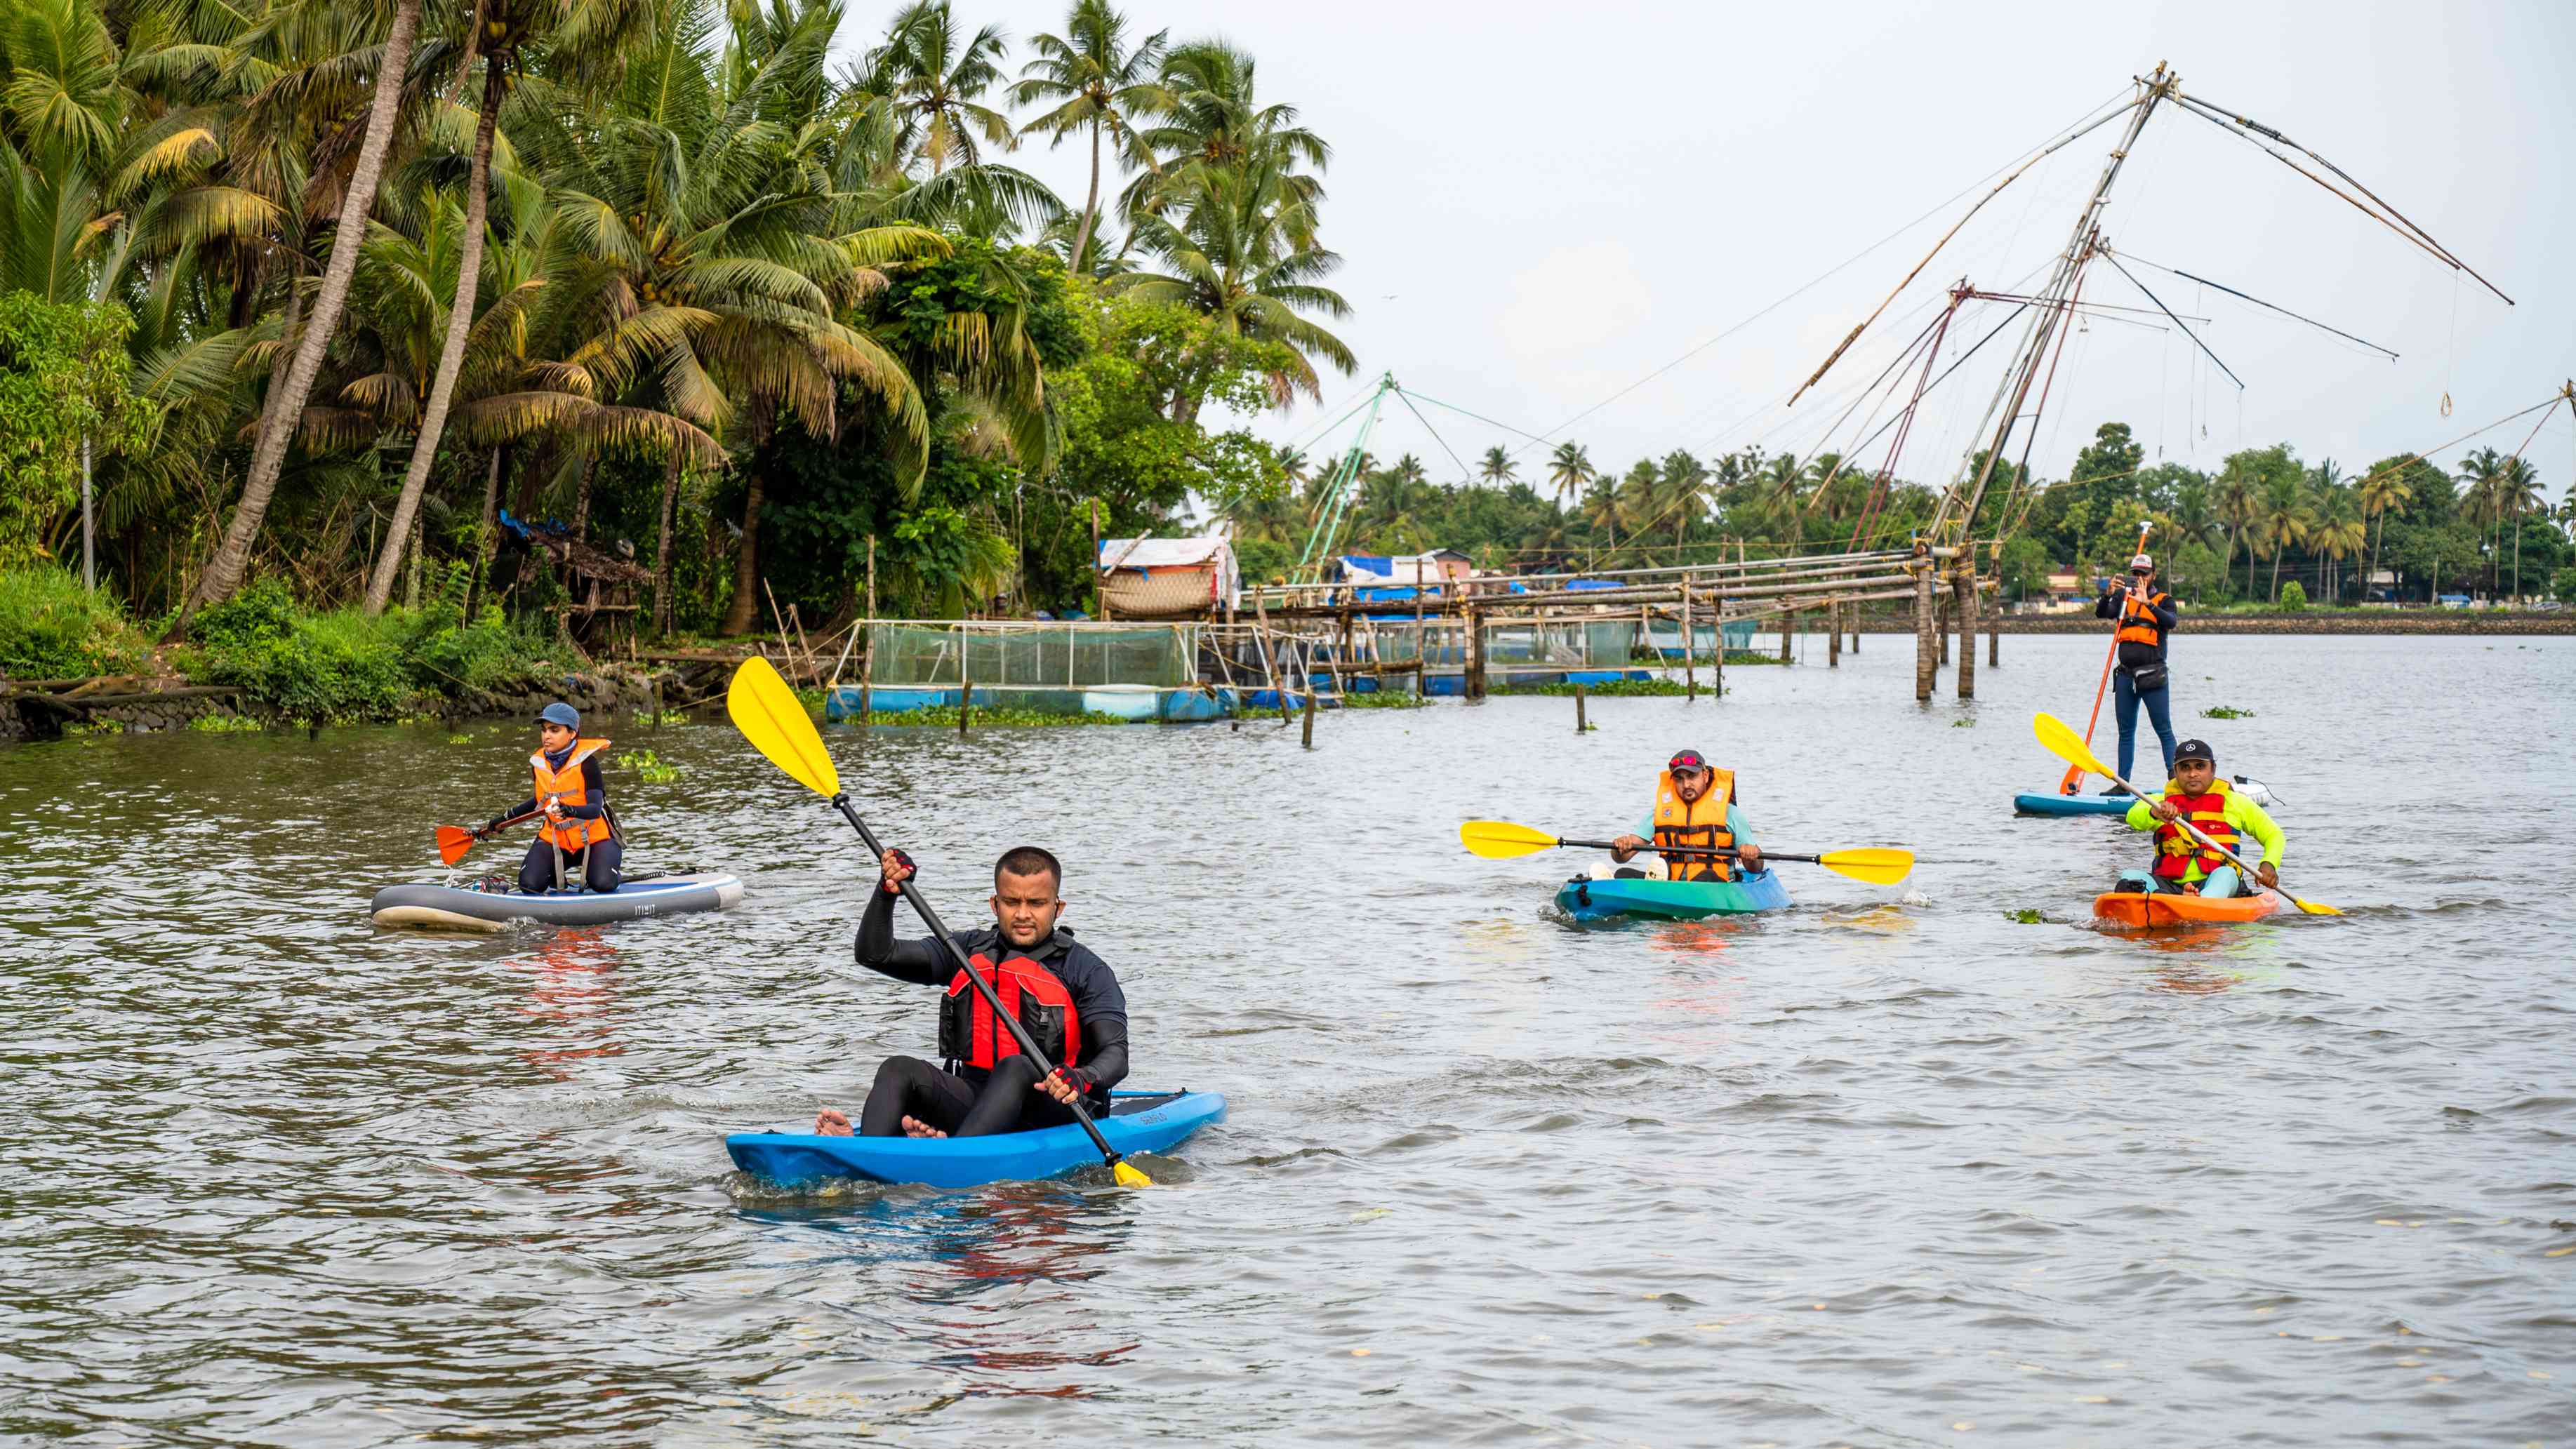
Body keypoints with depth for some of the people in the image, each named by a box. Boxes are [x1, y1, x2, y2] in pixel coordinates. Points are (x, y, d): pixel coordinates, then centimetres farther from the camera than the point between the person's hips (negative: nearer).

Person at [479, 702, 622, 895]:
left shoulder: (586, 761, -14)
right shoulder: (539, 763, 3)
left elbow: (596, 808, -24)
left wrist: (571, 811, -45)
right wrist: (503, 819, 22)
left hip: (593, 838, -4)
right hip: (554, 840, 4)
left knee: (603, 885, -28)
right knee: (529, 885, -17)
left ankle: (613, 869, 10)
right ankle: (556, 876, 17)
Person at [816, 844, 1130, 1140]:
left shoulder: (1086, 970, 2)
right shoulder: (967, 950, 14)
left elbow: (1115, 1054, -10)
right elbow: (875, 954, 9)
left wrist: (1082, 1079, -33)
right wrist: (887, 890, -8)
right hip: (968, 1100, 4)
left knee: (1016, 1068, -35)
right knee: (899, 1070, -21)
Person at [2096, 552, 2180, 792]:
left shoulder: (2163, 600, 3)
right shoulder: (2123, 597, 13)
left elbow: (2171, 622, -17)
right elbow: (2101, 613, -3)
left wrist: (2147, 603, -30)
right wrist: (2108, 595, -23)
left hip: (2153, 675, -4)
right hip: (2126, 675, 4)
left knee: (2164, 730, -6)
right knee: (2126, 732, 9)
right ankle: (2122, 783, 13)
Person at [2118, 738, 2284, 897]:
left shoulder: (2234, 802, 17)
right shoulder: (2160, 801, 16)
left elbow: (2274, 835, 20)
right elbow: (2134, 818, -6)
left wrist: (2269, 864, -2)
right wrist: (2154, 812, -30)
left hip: (2215, 882, -1)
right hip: (2169, 884, 1)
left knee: (2226, 874, -34)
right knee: (2130, 876, -26)